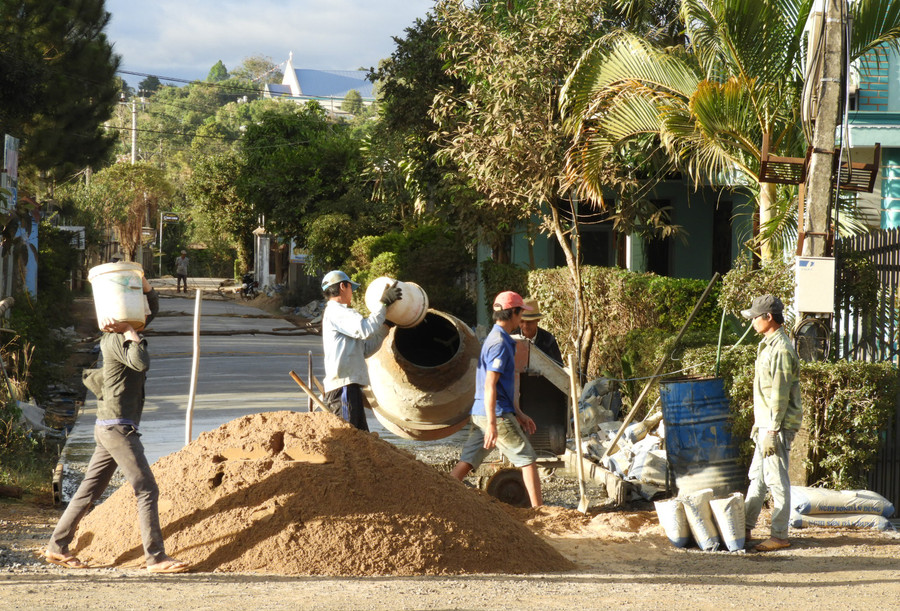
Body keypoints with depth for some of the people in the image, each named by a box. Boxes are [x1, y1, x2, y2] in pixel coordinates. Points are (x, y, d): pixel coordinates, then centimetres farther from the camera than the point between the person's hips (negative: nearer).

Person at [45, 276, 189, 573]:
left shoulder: (121, 337, 14)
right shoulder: (115, 340, -13)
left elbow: (153, 307, 24)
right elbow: (141, 362, -32)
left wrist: (144, 285, 7)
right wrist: (130, 334, -19)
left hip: (110, 428, 10)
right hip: (118, 428, -10)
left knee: (90, 489, 13)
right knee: (147, 490, -9)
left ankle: (57, 546, 18)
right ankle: (156, 557, -9)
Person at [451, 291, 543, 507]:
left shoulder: (494, 339, 18)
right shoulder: (500, 343, -14)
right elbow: (490, 386, -21)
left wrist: (519, 414, 28)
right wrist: (492, 424, -24)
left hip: (479, 414, 10)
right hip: (497, 414, -9)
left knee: (466, 463, 5)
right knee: (527, 460, 0)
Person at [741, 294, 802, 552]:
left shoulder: (781, 349, -17)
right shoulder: (768, 345, 14)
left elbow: (780, 395, -20)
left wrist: (772, 431, -21)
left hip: (777, 427, -10)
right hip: (765, 424, 10)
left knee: (776, 481, -5)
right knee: (757, 478, 15)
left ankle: (779, 536, 0)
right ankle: (744, 528, 23)